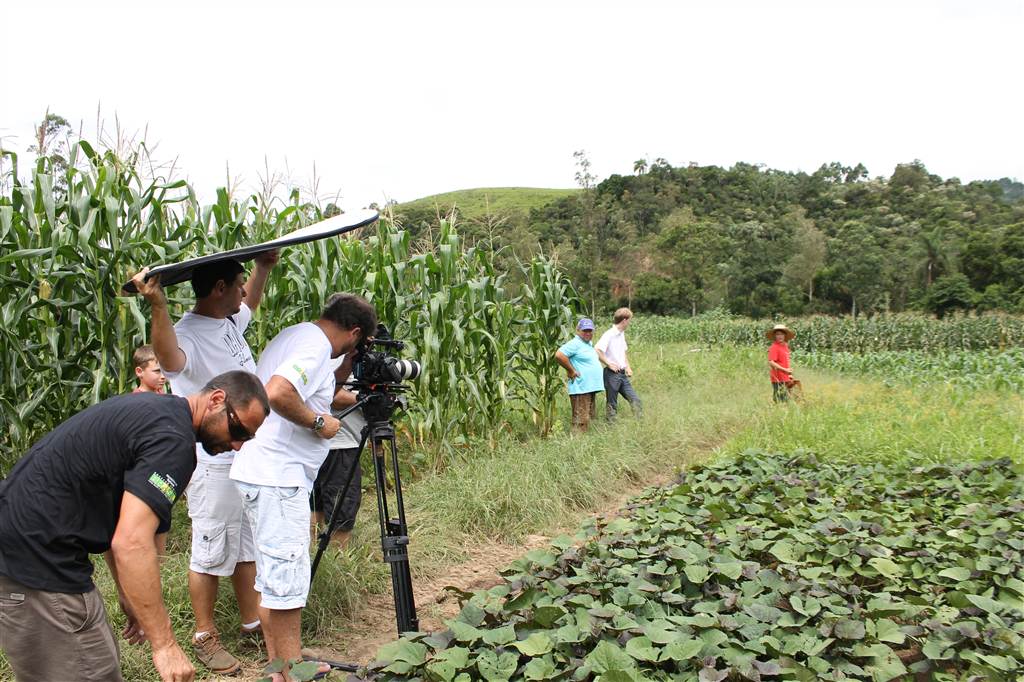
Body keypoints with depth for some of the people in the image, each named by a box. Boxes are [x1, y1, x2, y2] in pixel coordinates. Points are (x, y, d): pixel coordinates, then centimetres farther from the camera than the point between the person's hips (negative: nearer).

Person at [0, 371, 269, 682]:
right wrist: (164, 644, -24)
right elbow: (131, 543, -28)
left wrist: (129, 594, 20)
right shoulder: (172, 440, -20)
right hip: (37, 561, -10)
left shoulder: (152, 409, 12)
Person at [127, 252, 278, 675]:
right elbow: (169, 359, -46)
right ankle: (204, 637, 24)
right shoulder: (188, 334, -22)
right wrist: (158, 307, -59)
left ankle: (252, 622, 34)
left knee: (248, 546, 19)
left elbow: (250, 302, 28)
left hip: (250, 458, 8)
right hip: (215, 466, -8)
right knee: (211, 553, 6)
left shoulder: (230, 323, 4)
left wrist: (264, 264, 19)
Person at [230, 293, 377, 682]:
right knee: (286, 579, -2)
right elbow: (278, 393, -31)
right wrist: (318, 422, -18)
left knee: (272, 576, 16)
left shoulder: (294, 335, 16)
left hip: (265, 474, 10)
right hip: (277, 478, -10)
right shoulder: (316, 345, -15)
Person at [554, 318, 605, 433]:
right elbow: (559, 355, -27)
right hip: (581, 389, -10)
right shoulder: (575, 343, -15)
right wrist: (571, 371, -19)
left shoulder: (588, 343, 15)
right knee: (581, 422, -8)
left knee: (590, 417, 18)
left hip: (591, 388, 10)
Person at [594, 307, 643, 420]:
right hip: (612, 374, -8)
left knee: (635, 400, 5)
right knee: (611, 404, 3)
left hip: (622, 374, 8)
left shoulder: (622, 334, 12)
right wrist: (609, 364, -19)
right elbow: (597, 350, -27)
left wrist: (628, 367, 11)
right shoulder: (609, 335, -16)